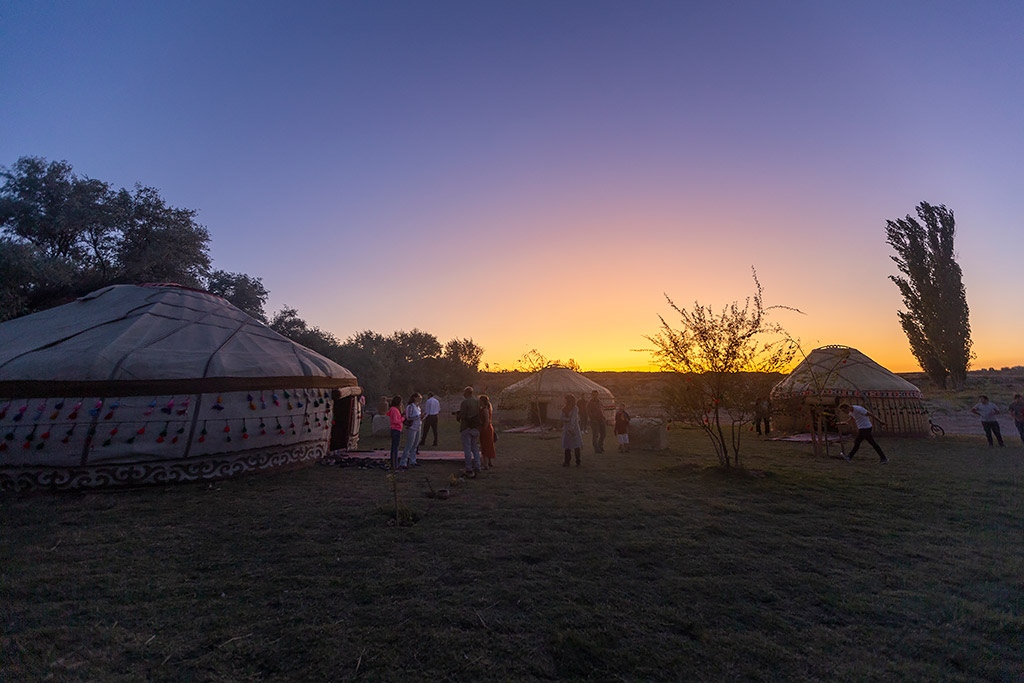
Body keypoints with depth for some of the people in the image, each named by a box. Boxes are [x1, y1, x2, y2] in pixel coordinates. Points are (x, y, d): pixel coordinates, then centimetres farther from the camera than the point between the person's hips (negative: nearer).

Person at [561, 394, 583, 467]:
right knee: (567, 446, 3)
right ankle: (567, 462, 8)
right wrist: (567, 420, -14)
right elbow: (562, 418, 3)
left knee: (576, 446, -5)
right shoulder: (564, 409, 10)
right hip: (566, 429, 5)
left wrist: (571, 429, -19)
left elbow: (573, 419, -12)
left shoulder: (575, 408, -5)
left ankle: (578, 462, 1)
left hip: (574, 428, -4)